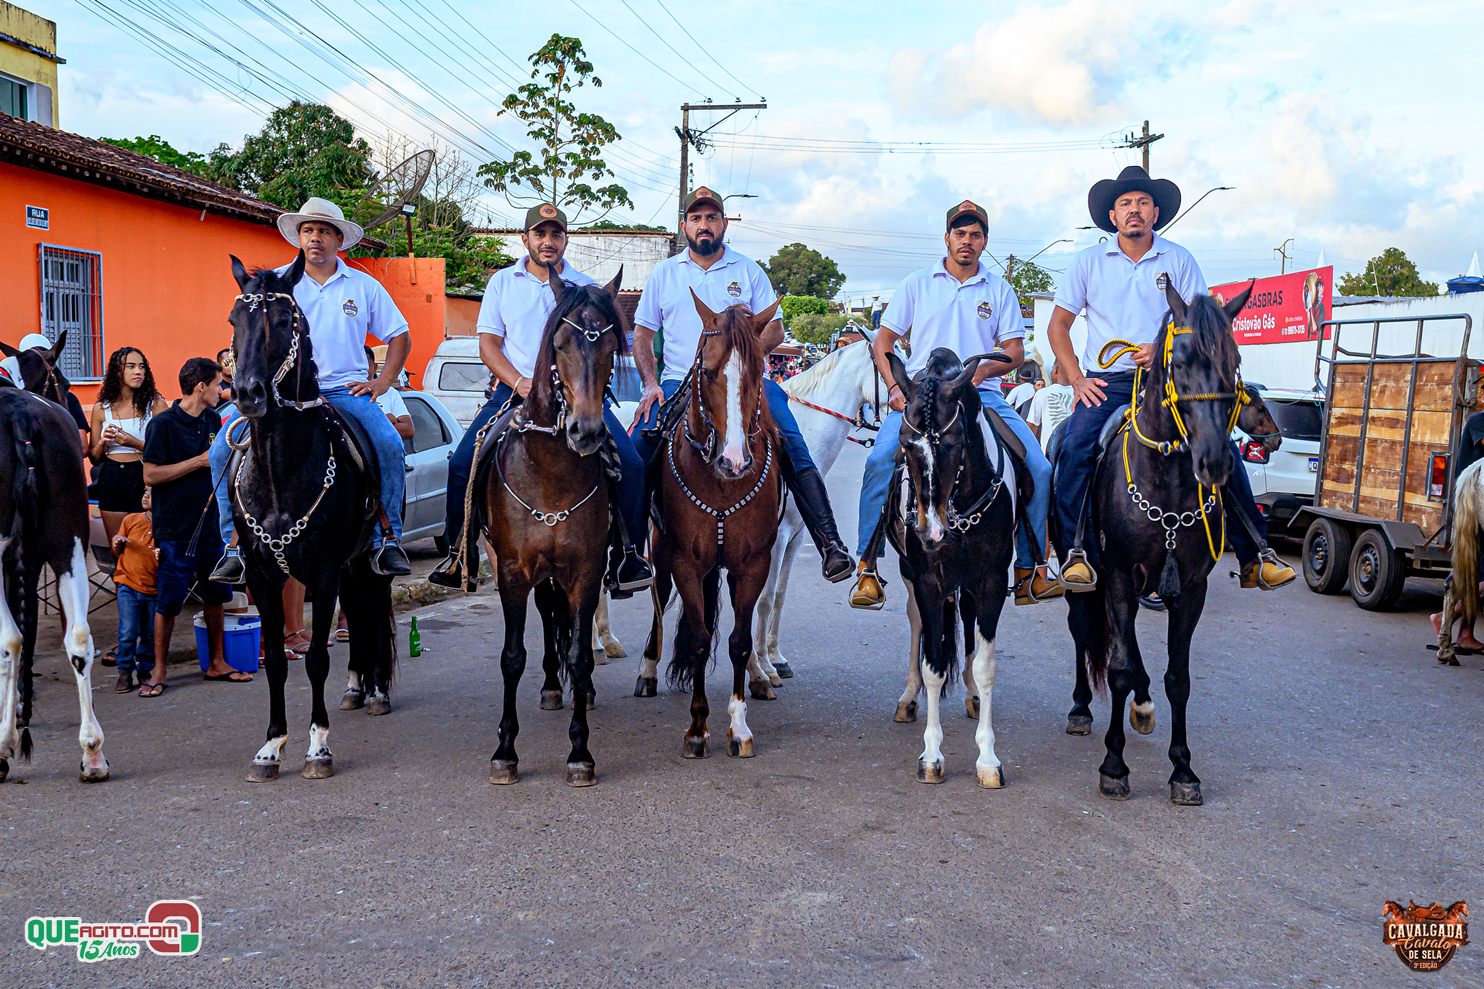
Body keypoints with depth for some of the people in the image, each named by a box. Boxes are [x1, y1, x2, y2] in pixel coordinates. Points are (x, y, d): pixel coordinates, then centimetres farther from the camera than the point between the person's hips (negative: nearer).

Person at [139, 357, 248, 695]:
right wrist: (200, 461, -17)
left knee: (215, 596, 12)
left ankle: (216, 663, 23)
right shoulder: (163, 424, -11)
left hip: (212, 524, 7)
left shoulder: (213, 421, 10)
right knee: (168, 601, 0)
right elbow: (151, 475, -17)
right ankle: (159, 671, 11)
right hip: (176, 528, -7)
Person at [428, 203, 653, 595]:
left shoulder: (585, 288, 9)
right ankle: (460, 554, 1)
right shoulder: (502, 282, 10)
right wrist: (521, 384, -12)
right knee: (462, 463, -16)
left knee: (630, 464, -18)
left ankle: (628, 555, -4)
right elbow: (488, 343, 6)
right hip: (514, 389, 0)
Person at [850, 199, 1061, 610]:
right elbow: (882, 343, 11)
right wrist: (895, 386, -7)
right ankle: (867, 568, -19)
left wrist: (985, 369, -13)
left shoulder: (999, 290, 13)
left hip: (983, 394, 2)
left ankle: (1030, 570, -2)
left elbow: (1016, 351, 9)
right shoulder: (916, 284, 11)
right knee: (880, 459, -27)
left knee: (1038, 467, -16)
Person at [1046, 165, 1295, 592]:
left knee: (1222, 448, -14)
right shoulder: (1089, 262, 8)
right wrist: (1077, 379, -3)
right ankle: (1075, 551, -21)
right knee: (1075, 448, -28)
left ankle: (1254, 557, -5)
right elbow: (1058, 325, 10)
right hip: (1106, 382, -1)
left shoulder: (1179, 260, 9)